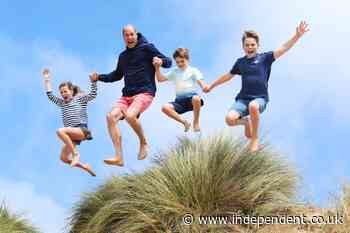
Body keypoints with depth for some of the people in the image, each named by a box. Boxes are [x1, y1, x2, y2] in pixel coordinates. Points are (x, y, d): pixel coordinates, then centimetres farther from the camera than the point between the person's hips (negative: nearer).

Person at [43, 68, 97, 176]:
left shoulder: (80, 98, 7)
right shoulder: (61, 103, 21)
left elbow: (93, 95, -5)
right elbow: (50, 95, 20)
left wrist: (93, 82, -18)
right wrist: (47, 79, 20)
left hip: (82, 130, -7)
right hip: (71, 134, 7)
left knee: (60, 131, -32)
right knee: (64, 158, -5)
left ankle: (75, 154, -24)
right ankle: (84, 166, 13)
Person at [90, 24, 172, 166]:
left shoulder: (147, 48, 3)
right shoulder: (123, 56, 21)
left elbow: (168, 62, 0)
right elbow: (117, 75, 36)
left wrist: (161, 61, -22)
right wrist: (99, 77, 24)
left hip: (145, 92, -6)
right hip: (127, 95, 6)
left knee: (130, 116, -33)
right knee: (111, 116, -19)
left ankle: (143, 143, -4)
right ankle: (118, 158, -22)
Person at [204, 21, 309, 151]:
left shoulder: (265, 58, 3)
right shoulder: (240, 62, 13)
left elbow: (284, 48, -9)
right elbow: (228, 76, 29)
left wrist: (297, 36, -24)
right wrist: (211, 86, 39)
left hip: (260, 98, -3)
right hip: (243, 98, 3)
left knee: (253, 106, -41)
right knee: (230, 119, -26)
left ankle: (255, 139, -16)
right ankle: (246, 122, 13)